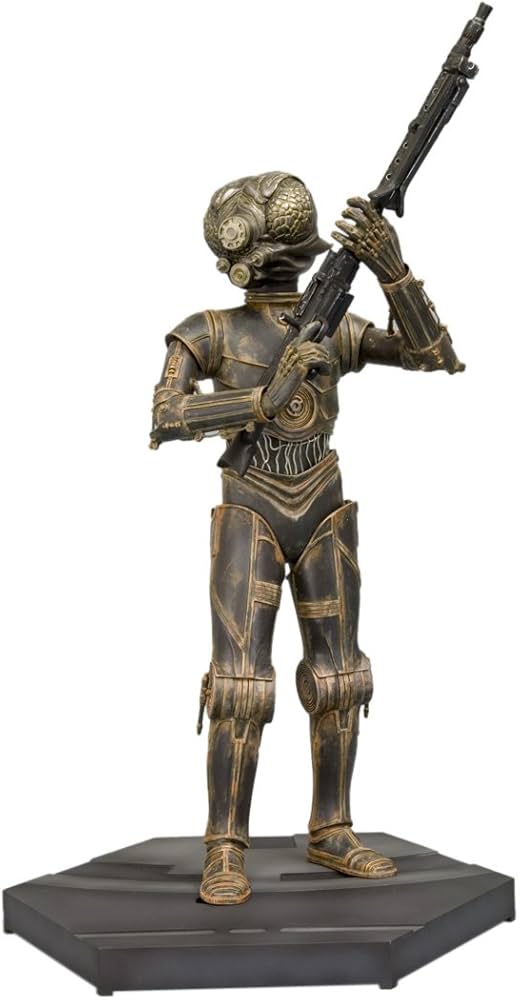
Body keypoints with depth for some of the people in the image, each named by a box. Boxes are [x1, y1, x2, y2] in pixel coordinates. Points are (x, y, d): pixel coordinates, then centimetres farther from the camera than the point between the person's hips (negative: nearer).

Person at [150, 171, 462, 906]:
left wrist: (391, 269, -20)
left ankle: (331, 833, 18)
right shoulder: (206, 333, -3)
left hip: (324, 519, 4)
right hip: (250, 521, -4)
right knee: (242, 684, -11)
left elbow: (431, 352, -7)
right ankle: (226, 852, -3)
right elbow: (166, 420, -17)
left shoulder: (337, 332, 6)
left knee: (336, 677, 5)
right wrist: (263, 400, -26)